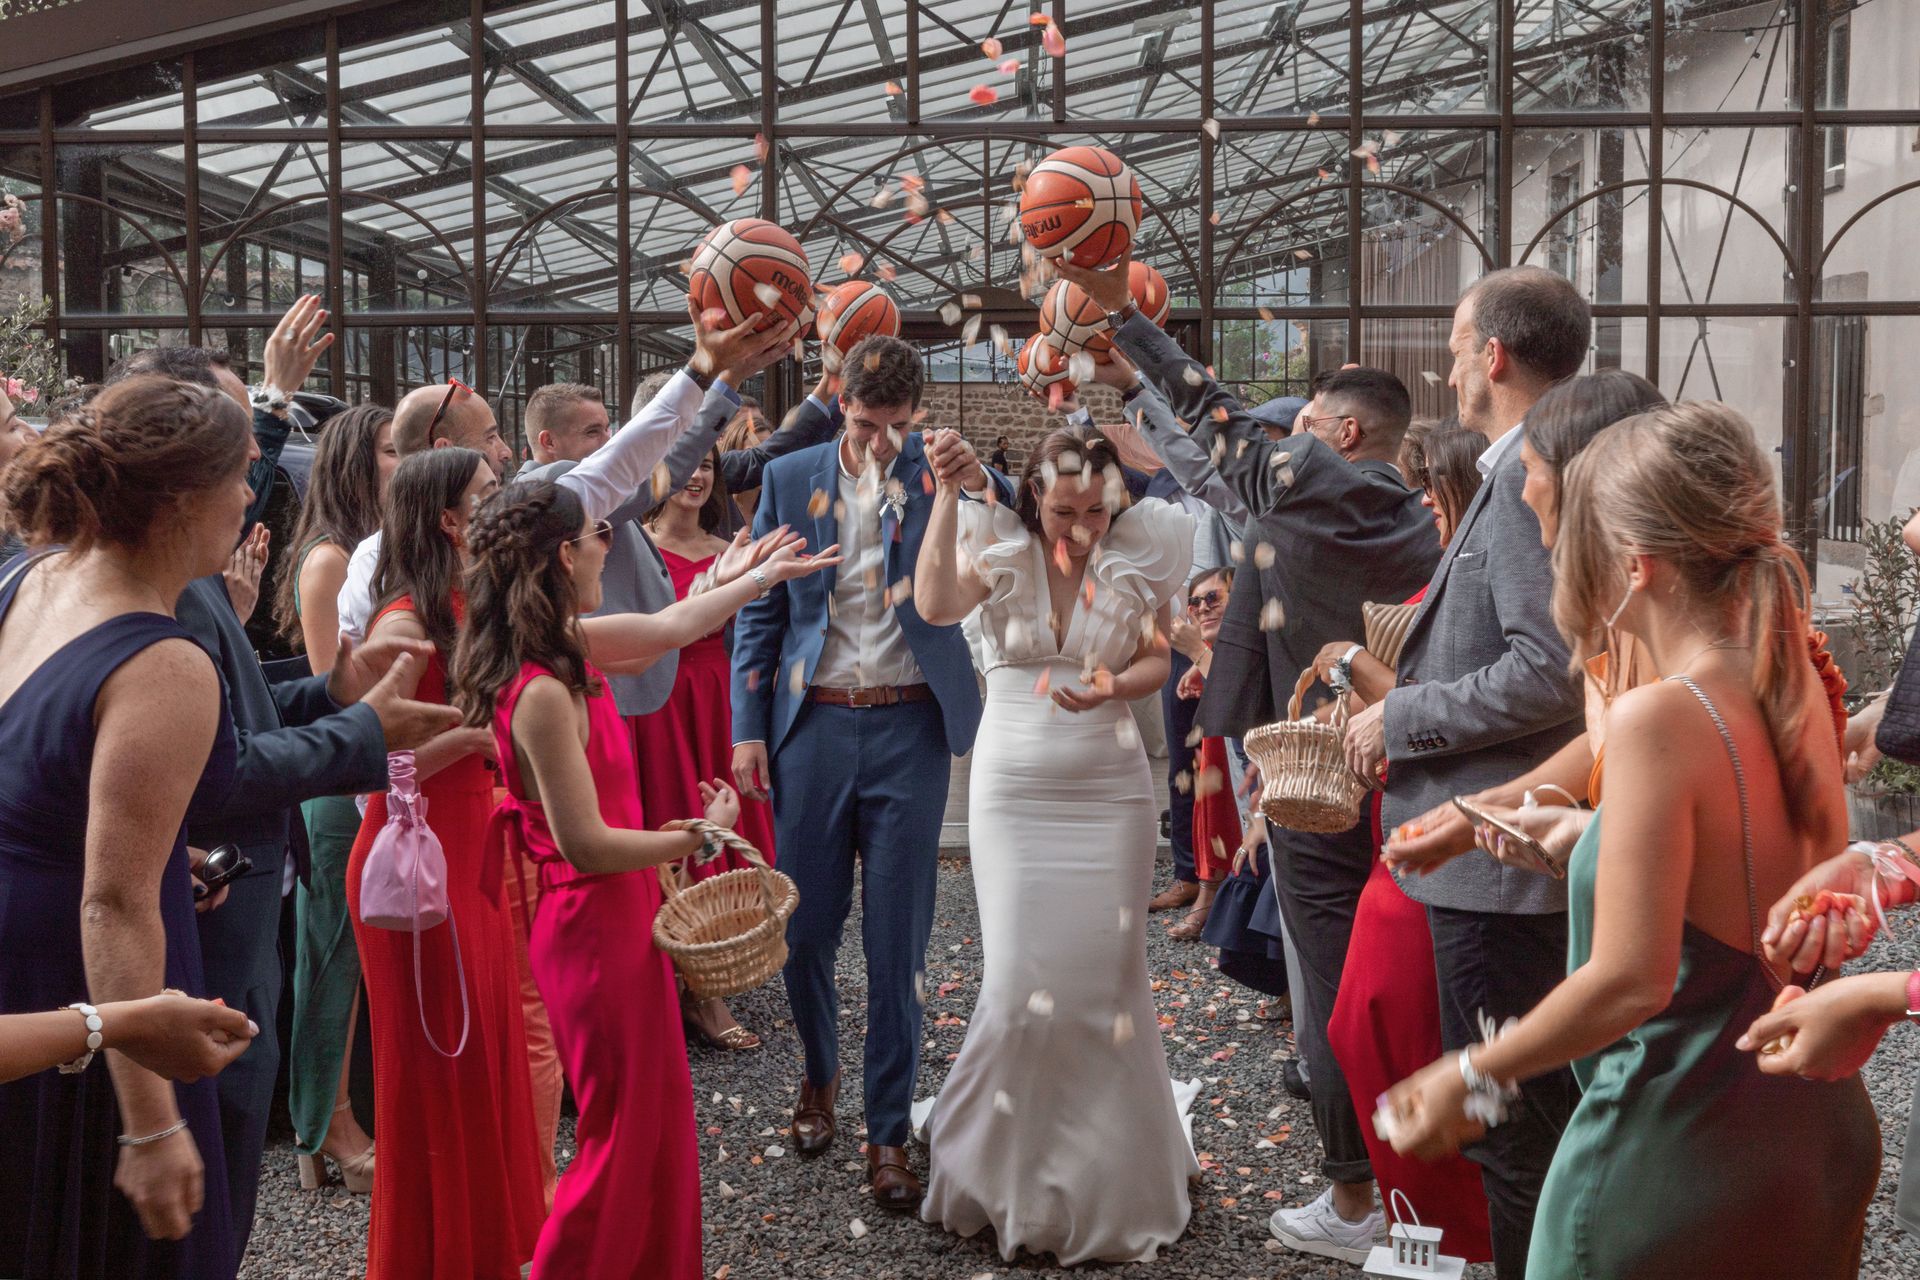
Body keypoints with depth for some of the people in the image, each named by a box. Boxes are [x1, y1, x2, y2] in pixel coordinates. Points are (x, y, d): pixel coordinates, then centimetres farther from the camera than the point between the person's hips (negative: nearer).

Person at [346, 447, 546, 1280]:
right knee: (433, 1069, 4)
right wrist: (476, 729, -21)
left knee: (488, 1054, 14)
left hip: (473, 854, 8)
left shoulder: (474, 612, 9)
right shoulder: (404, 626, -17)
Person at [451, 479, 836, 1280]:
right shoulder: (542, 691, -25)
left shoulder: (565, 647, 1)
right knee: (623, 1137, 5)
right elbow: (585, 844, -24)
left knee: (659, 1118, 19)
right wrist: (702, 836, -12)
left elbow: (667, 627, 17)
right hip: (594, 926, -9)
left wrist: (763, 577, 28)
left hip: (617, 919, 9)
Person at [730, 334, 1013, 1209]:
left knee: (897, 940, 3)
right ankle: (818, 1077, 36)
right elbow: (760, 611, 7)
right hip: (812, 722, 1)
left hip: (908, 726, -1)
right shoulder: (790, 479, 4)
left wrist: (978, 479, -29)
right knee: (805, 925, 10)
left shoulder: (935, 474, 2)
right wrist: (748, 728, 1)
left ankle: (887, 1132, 15)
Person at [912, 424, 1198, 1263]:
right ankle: (1007, 1165, 22)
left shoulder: (1138, 558, 0)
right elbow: (934, 605, -21)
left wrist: (1110, 687, -18)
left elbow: (1155, 661, 2)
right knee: (1020, 979, -2)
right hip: (1013, 792, -1)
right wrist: (947, 495, -24)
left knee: (1103, 975, 5)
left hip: (1110, 792, 1)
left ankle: (1106, 1174, 26)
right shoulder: (1000, 551, -3)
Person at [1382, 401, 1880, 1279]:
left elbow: (1631, 981, -25)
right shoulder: (1797, 692, 1)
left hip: (1681, 1148, -8)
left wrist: (1470, 1077, -13)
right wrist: (1575, 837, 23)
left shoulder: (1657, 717, -24)